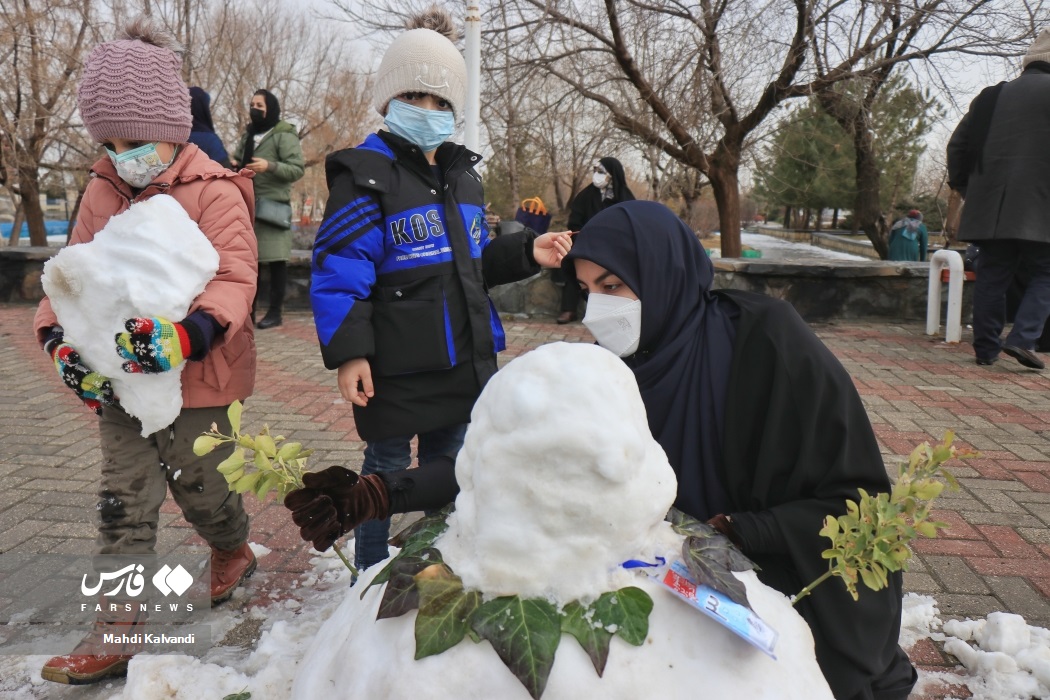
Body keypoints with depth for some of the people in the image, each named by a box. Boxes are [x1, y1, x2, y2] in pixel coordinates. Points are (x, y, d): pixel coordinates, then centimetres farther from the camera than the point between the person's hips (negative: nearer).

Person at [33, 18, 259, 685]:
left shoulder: (214, 192, -13)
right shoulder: (103, 192, 5)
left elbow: (235, 278, -21)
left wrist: (188, 333, -37)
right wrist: (61, 333, -8)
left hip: (194, 377, -5)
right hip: (118, 376, 5)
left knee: (199, 485, 13)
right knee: (124, 501, 6)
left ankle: (234, 550, 46)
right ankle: (118, 631, 15)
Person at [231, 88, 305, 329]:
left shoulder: (284, 136, -3)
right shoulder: (248, 135, 20)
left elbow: (298, 169, -11)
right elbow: (237, 159, 28)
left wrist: (270, 166, -24)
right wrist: (233, 164, 4)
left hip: (271, 207, -7)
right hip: (247, 205, 7)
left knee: (275, 260, -4)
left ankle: (275, 311, 3)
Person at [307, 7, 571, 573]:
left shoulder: (461, 175, 12)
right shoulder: (365, 174, -11)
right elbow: (337, 273, -16)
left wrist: (526, 252, 3)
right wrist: (348, 353, -22)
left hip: (464, 361, 7)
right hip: (395, 365, -7)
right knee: (386, 470, 9)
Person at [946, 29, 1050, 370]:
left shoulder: (992, 95, 12)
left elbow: (958, 144, 13)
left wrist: (959, 183, 25)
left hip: (990, 204, 4)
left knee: (992, 276, 8)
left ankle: (986, 347, 9)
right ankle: (1022, 338, -10)